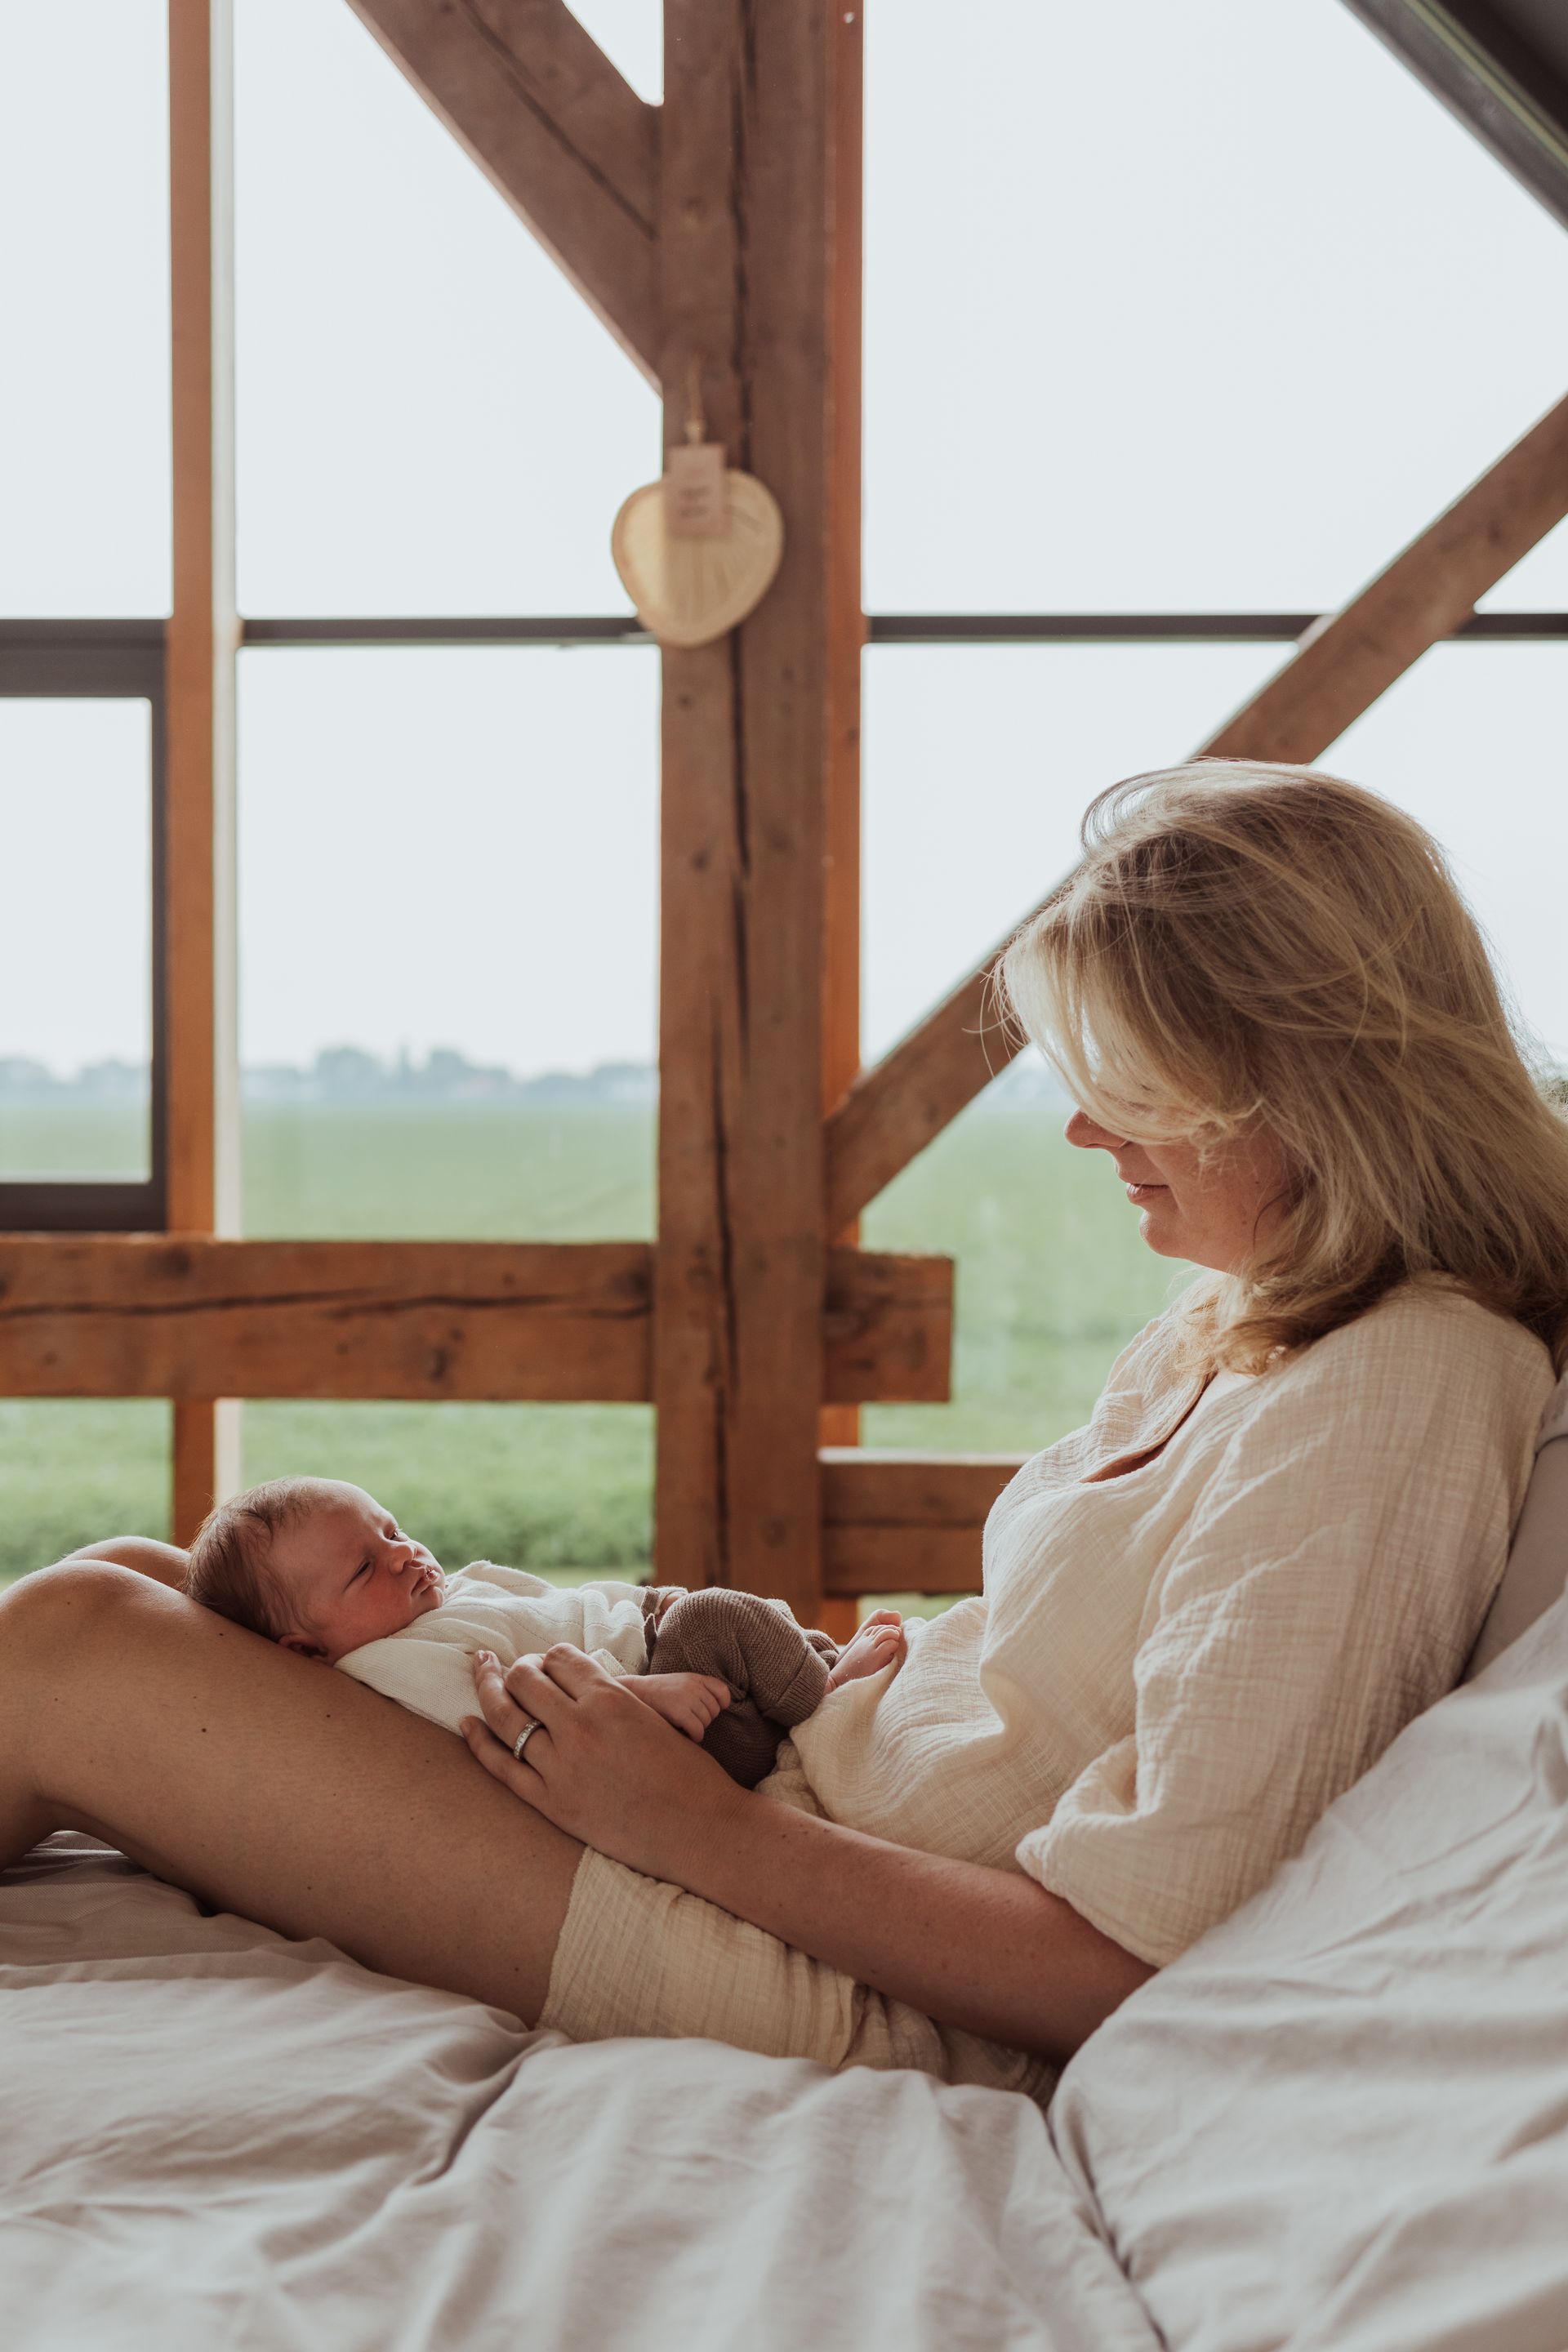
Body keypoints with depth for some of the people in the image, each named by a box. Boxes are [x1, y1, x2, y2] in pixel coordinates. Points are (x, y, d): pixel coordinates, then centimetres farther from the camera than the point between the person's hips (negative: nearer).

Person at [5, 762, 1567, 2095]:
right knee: (127, 1584, 9)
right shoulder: (1242, 1322, 9)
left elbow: (1117, 1968, -22)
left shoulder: (1393, 1394, -20)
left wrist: (697, 1819, -17)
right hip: (809, 1816, 9)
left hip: (850, 1999, -9)